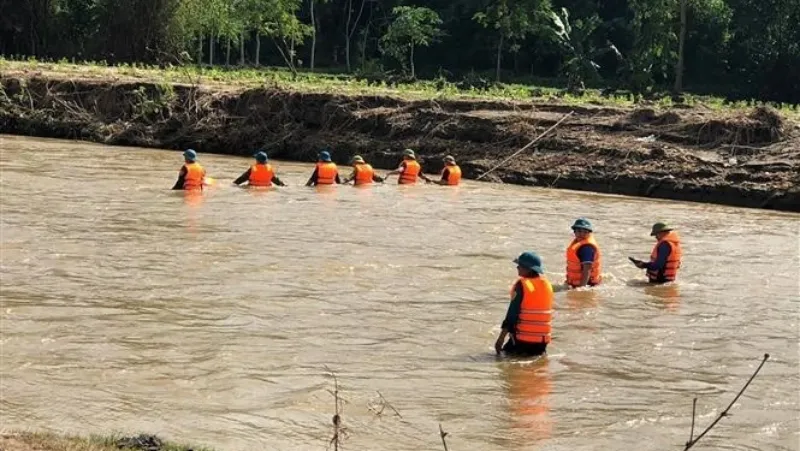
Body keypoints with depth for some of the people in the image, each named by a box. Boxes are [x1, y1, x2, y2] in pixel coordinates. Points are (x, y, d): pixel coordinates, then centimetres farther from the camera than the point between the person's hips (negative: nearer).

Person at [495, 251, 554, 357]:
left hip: (522, 340, -5)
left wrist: (501, 338, -13)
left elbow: (512, 313, -16)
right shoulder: (547, 285, 6)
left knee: (507, 352, 14)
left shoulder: (522, 285, -14)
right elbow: (548, 315, 12)